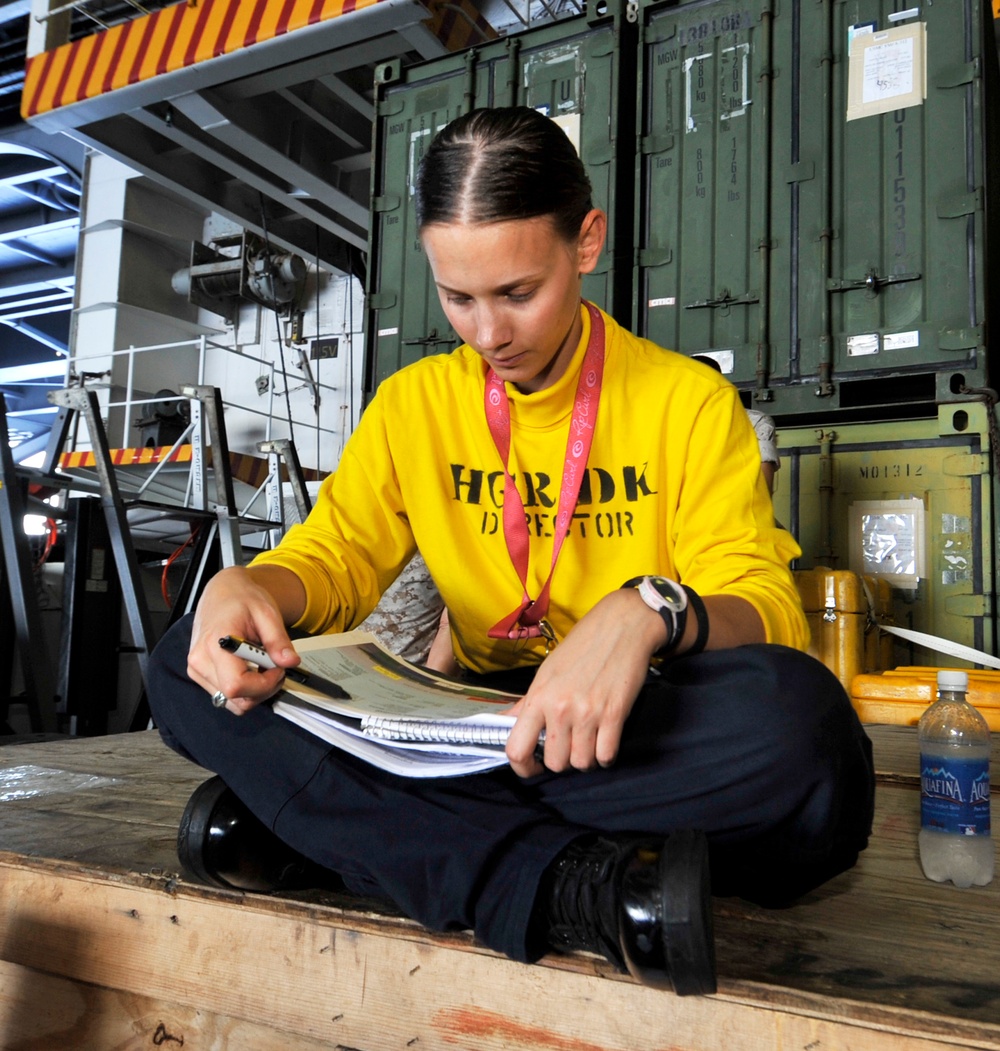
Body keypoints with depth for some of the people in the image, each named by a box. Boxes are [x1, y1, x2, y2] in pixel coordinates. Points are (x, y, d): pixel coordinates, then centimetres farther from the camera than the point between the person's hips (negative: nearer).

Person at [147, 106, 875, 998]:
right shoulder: (413, 404, 9)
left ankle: (320, 818, -23)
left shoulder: (689, 400, -1)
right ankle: (580, 890, -29)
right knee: (190, 666, -15)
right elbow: (333, 553, 5)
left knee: (797, 714, -35)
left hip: (633, 730, -2)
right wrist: (247, 586, -19)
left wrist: (648, 613, -32)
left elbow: (764, 610, -9)